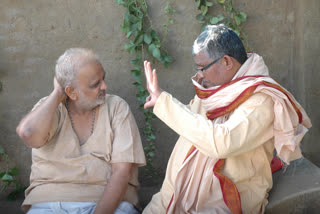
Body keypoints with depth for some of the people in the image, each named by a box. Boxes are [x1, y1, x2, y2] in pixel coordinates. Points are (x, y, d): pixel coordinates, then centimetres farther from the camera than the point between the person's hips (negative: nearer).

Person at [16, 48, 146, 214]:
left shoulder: (116, 107, 2)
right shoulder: (48, 107, 5)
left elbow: (122, 171, -6)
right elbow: (28, 134, -19)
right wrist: (57, 95, -6)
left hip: (110, 200, 0)